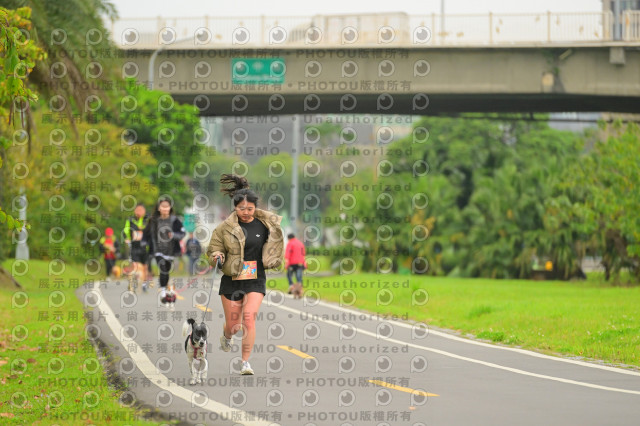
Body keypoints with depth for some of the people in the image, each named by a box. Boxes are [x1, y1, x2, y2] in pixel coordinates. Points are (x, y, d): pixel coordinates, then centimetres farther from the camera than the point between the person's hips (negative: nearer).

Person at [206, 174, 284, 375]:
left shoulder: (266, 223, 1)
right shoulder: (225, 227, -6)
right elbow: (213, 249, 2)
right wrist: (217, 257, -18)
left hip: (256, 281, 0)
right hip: (231, 281, 0)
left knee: (249, 319, -17)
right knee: (233, 325, 8)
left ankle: (246, 362, -9)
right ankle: (226, 336, 47)